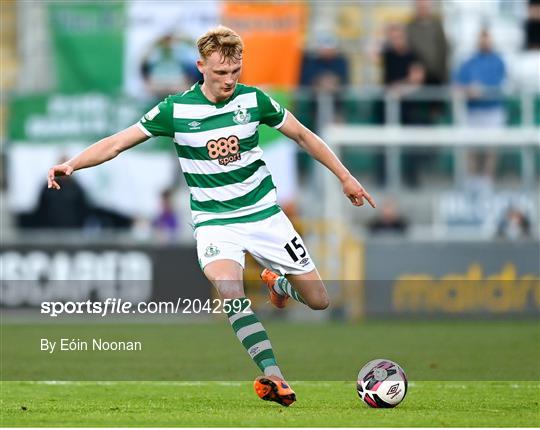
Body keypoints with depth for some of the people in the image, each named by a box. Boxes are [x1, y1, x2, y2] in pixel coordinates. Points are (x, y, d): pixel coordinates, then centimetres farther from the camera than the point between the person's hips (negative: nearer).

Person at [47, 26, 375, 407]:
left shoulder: (254, 100, -4)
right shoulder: (176, 110, -10)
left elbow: (303, 136, 9)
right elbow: (117, 143, -7)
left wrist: (345, 177, 13)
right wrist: (73, 164, -23)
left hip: (265, 214, 2)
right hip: (214, 222, -2)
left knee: (318, 300, 4)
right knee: (228, 289, -33)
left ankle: (277, 282, 39)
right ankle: (273, 377, -36)